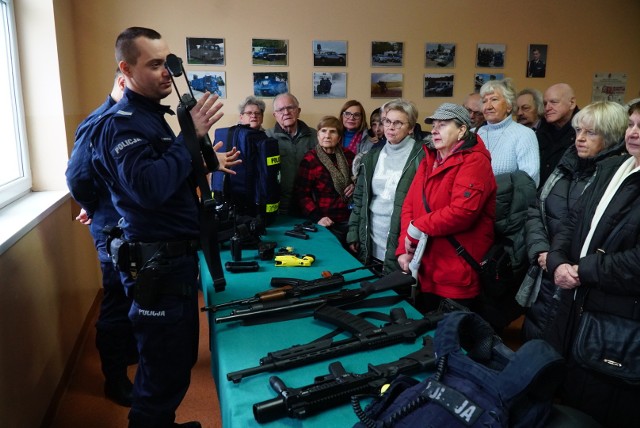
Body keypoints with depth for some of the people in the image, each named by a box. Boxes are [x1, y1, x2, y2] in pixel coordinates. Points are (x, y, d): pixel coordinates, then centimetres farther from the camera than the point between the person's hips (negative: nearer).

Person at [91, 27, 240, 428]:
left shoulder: (152, 114, 15)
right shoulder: (123, 122, -16)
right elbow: (149, 187, -32)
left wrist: (206, 164, 12)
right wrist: (192, 135, -27)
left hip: (176, 257, 10)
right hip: (156, 265, -10)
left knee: (180, 359, 22)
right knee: (165, 371, 1)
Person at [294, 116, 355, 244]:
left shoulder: (349, 156, 5)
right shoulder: (310, 159, -5)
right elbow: (302, 193, -8)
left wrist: (355, 185, -1)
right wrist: (317, 217, -18)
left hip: (349, 219, 4)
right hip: (327, 223, -3)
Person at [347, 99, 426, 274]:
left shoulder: (420, 156, -8)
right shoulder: (374, 154, 10)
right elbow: (359, 196, 13)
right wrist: (353, 232, 10)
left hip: (399, 246, -5)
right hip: (370, 244, 5)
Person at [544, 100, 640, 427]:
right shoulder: (609, 169, 8)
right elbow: (573, 221, 7)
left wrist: (584, 270, -16)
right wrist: (558, 262, -9)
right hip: (576, 305, 7)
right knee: (565, 393, 24)